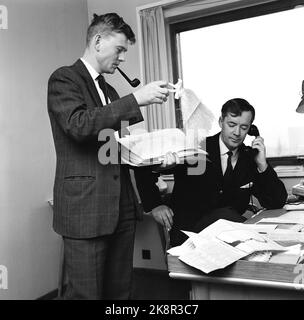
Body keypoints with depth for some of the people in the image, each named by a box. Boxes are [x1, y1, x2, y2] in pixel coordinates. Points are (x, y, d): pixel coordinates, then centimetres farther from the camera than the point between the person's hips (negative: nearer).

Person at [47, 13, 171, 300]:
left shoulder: (109, 90, 21)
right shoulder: (64, 79, -2)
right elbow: (78, 125, -20)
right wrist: (136, 99, -20)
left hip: (121, 205, 7)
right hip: (85, 207, -7)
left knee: (120, 291, 11)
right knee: (86, 293, 0)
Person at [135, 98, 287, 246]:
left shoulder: (250, 158, 5)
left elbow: (277, 203, 1)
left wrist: (262, 165, -11)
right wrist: (155, 205, -9)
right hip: (188, 234, -3)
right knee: (225, 214, -32)